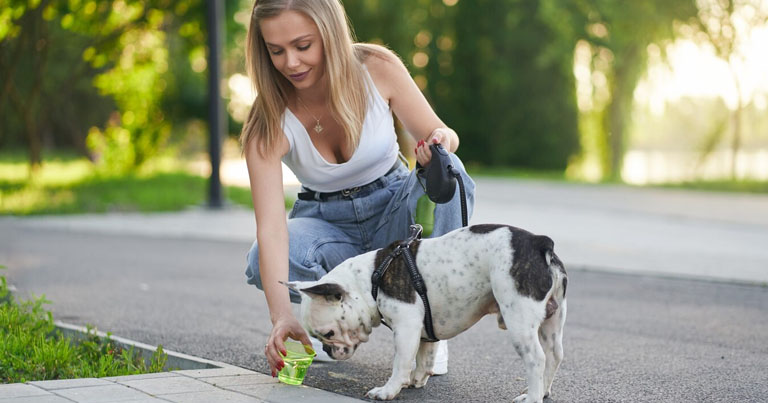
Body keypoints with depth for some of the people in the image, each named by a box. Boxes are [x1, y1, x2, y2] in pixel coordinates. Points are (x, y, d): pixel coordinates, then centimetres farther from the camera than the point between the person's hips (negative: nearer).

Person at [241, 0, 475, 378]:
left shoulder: (377, 68, -20)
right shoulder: (267, 124, -23)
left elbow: (440, 135, -8)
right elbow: (271, 229, -33)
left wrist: (441, 140, -35)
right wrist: (282, 316, -46)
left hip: (395, 207, 1)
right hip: (325, 222, 0)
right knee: (264, 265, -33)